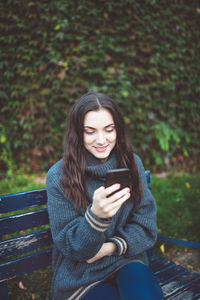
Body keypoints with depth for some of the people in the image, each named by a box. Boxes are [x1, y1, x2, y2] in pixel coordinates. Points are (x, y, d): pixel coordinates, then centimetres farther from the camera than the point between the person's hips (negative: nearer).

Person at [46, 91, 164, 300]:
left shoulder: (132, 163, -2)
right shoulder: (58, 177, -13)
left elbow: (145, 225, 1)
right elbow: (70, 245, -10)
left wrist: (110, 248, -15)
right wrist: (96, 215, -31)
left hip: (126, 260, 3)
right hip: (79, 273, -2)